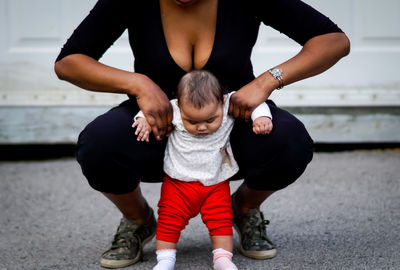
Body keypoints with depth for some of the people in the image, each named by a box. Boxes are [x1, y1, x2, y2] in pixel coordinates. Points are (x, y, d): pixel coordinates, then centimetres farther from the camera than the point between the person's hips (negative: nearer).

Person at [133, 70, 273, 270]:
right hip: (179, 183, -1)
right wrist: (144, 119, -23)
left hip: (217, 184, 1)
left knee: (221, 219, 2)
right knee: (170, 219, -1)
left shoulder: (230, 105, -17)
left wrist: (261, 117, -20)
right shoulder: (173, 110, -20)